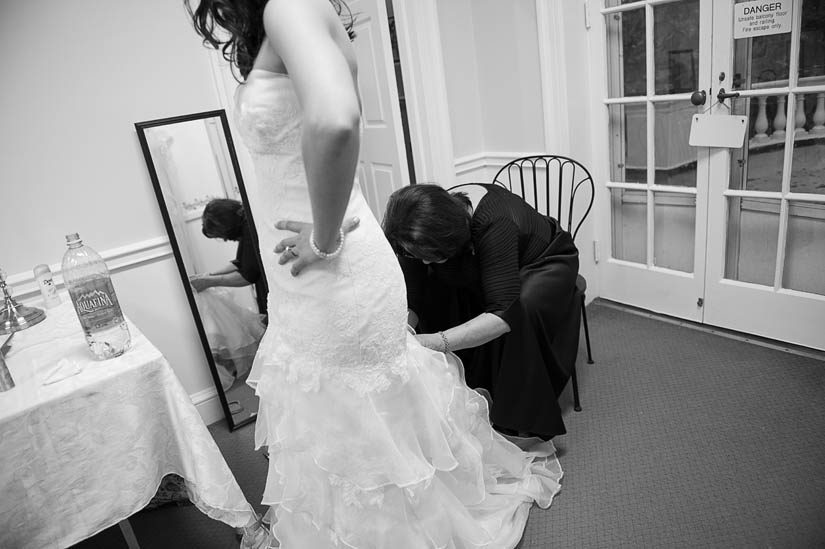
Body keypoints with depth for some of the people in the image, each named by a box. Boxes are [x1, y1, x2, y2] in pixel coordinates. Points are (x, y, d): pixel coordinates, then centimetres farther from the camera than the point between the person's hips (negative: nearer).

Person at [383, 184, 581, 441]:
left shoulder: (493, 224, -42)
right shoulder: (420, 235, -24)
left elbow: (505, 313, -47)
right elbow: (411, 301, -20)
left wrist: (438, 341, -57)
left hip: (546, 262, -5)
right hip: (482, 266, 5)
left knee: (523, 306, -36)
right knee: (434, 291, -19)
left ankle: (523, 423, -17)